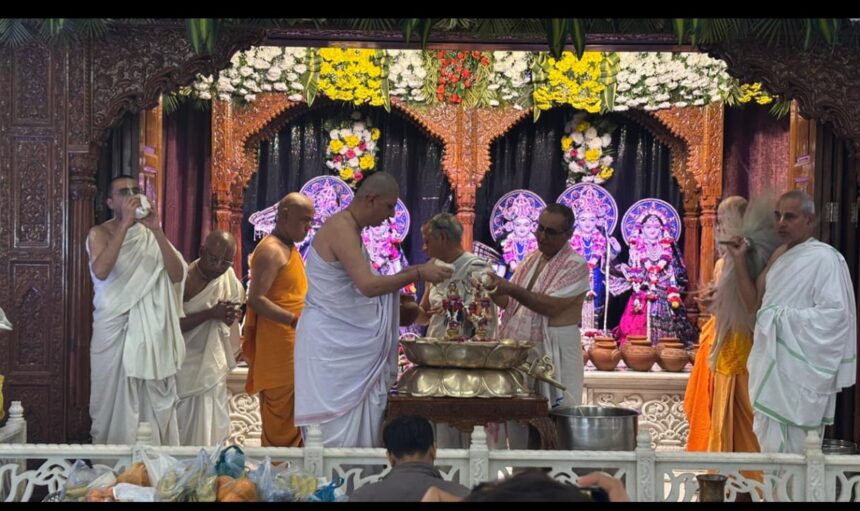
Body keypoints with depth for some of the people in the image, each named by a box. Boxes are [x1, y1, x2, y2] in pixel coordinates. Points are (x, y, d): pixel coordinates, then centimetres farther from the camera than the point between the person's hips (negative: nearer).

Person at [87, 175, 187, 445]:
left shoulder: (151, 236, 10)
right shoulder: (100, 233, 1)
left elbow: (177, 275, -6)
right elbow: (100, 271, -21)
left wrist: (156, 230, -14)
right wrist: (125, 223, -21)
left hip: (151, 332, 3)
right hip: (115, 330, -3)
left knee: (154, 405, 2)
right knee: (115, 404, 0)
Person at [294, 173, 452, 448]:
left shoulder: (350, 229, 15)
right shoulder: (341, 229, -17)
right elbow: (368, 286, -27)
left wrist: (403, 276, 8)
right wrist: (418, 274, -18)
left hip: (349, 342, 10)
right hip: (328, 341, -10)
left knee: (358, 429, 8)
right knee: (336, 429, -7)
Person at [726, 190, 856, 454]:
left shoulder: (824, 258, -12)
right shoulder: (779, 255, 13)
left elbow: (835, 313, -20)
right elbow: (755, 305, 14)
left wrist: (785, 318, -15)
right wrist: (740, 260, 6)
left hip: (800, 370, -8)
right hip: (774, 364, 8)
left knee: (789, 450, -6)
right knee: (771, 443, 12)